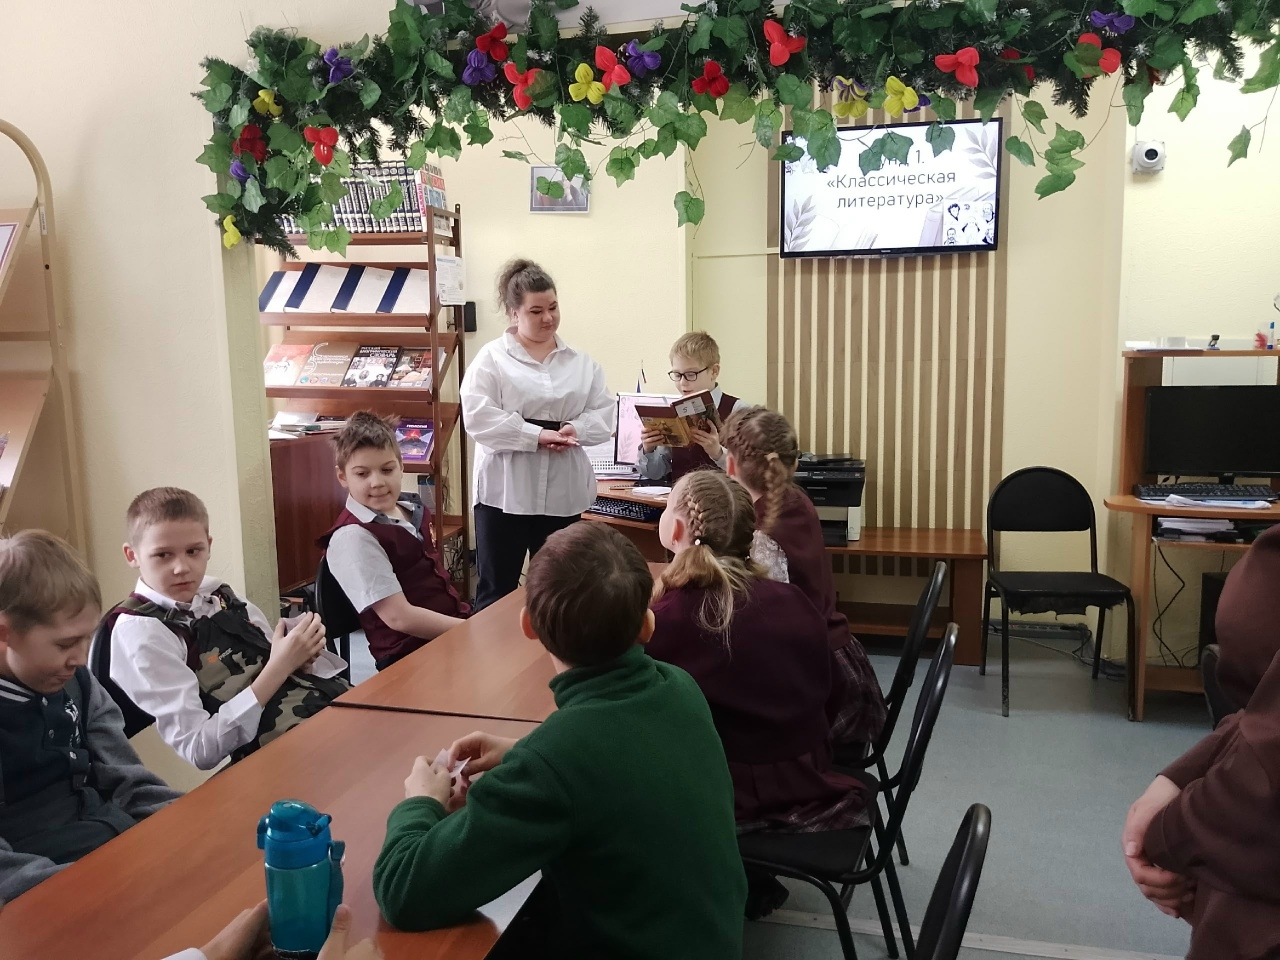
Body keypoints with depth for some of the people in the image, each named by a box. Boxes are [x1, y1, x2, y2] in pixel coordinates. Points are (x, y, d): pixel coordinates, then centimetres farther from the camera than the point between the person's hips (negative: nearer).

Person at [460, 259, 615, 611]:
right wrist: (537, 436, -20)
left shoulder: (580, 362, 10)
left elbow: (603, 413, 5)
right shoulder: (491, 358, -2)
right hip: (505, 490, -4)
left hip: (563, 492, 4)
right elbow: (479, 417, -13)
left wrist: (575, 429, -16)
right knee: (497, 590, 4)